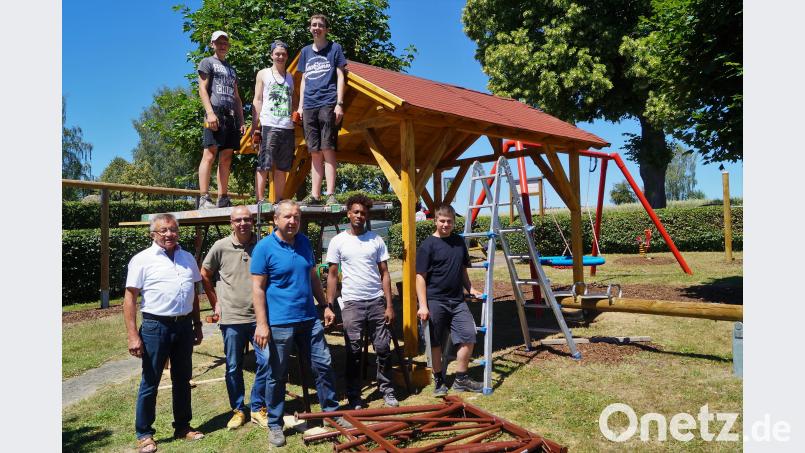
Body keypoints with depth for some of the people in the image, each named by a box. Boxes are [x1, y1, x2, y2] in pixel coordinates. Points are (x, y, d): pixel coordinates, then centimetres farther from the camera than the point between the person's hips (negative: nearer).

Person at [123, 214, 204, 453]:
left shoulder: (188, 258, 9)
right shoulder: (142, 260, -6)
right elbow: (130, 298, -8)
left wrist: (197, 325, 14)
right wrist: (133, 336, -13)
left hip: (184, 326, 5)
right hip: (156, 327, -4)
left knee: (182, 379, 15)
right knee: (150, 382, 6)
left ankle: (183, 426, 30)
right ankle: (144, 433, 22)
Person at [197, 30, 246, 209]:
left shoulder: (231, 69, 29)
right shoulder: (207, 62, 11)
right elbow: (202, 89, -2)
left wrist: (241, 121, 14)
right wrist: (210, 112, -16)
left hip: (231, 116, 7)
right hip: (216, 112, -6)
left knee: (226, 157, 2)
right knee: (210, 154, -14)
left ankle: (223, 198, 3)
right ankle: (204, 198, -17)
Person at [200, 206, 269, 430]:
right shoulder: (221, 247, -3)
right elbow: (205, 275, 10)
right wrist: (215, 304, 7)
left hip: (259, 316, 1)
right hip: (231, 318, 0)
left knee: (265, 362, 1)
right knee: (233, 367, 10)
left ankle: (258, 408, 19)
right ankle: (238, 410, 27)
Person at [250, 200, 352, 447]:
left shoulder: (304, 242, 8)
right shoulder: (264, 247, -9)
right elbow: (258, 288, -11)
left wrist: (325, 306, 13)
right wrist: (261, 324, -16)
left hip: (309, 319, 5)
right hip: (279, 323, -5)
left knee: (324, 366, 10)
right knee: (276, 376, 7)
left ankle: (332, 412, 26)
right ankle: (274, 425, 24)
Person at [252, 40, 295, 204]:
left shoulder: (291, 77, 21)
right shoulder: (263, 74, 13)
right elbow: (257, 101, 6)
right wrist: (255, 124, -5)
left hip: (287, 127, 3)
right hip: (268, 125, -3)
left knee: (282, 167, 3)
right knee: (264, 165, -8)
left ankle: (278, 201, 8)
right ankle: (260, 200, -7)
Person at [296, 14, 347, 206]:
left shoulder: (334, 48, 9)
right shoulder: (305, 51, 20)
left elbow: (340, 77, 2)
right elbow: (304, 80, 21)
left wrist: (339, 104, -8)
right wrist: (300, 105, 11)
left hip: (328, 104, -4)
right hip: (309, 106, 5)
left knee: (327, 149, -11)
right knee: (315, 152, 3)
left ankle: (331, 194, -12)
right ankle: (315, 195, 5)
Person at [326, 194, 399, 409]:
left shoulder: (376, 240, 5)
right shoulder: (338, 241, 2)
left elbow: (384, 273, 5)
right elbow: (332, 275, 4)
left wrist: (389, 305, -1)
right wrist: (329, 306, -3)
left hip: (376, 302, 2)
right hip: (352, 303, -1)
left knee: (383, 349, 6)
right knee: (353, 352, 6)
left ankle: (387, 391, 21)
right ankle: (353, 396, 19)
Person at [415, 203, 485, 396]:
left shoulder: (459, 241, 11)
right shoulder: (428, 245, -8)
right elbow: (420, 277, -10)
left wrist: (471, 289, 12)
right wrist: (423, 305, -16)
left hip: (457, 301, 6)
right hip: (435, 302, -5)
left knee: (468, 337, 3)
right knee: (436, 343, 5)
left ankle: (461, 379, 18)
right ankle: (439, 381, 22)